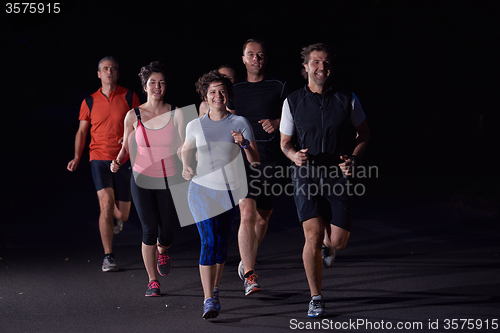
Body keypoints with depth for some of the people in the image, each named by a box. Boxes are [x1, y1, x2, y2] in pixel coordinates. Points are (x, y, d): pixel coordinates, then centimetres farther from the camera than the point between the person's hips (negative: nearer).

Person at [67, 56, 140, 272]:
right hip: (99, 158, -1)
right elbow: (82, 131, 10)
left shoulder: (129, 97, 3)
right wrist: (77, 157, -3)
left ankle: (118, 218, 44)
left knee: (122, 213, 3)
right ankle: (108, 257, -13)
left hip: (123, 159, 1)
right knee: (106, 204, -18)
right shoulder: (90, 102, 5)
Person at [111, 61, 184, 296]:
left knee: (167, 234, 1)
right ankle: (153, 281, 9)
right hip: (142, 180, 0)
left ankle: (162, 251, 40)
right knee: (149, 230, -7)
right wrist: (118, 161, -10)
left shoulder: (176, 114, -3)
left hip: (169, 180, 0)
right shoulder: (133, 116, -1)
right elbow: (127, 148, 9)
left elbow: (181, 148, -7)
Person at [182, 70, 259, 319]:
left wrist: (244, 144, -21)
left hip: (231, 191, 1)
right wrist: (185, 167, 5)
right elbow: (187, 149, 24)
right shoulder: (195, 126, 3)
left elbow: (255, 161, -3)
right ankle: (208, 300, -17)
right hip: (202, 189, -1)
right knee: (209, 241, -14)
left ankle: (214, 290, 31)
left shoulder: (240, 123, 0)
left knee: (221, 243, 9)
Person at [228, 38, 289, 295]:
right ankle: (250, 276, -21)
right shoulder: (234, 90, 11)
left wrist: (277, 123, -14)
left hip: (271, 158, 1)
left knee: (262, 218, 11)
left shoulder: (279, 88, 7)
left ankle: (246, 263, 38)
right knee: (247, 214, -17)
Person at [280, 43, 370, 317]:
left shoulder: (347, 100, 0)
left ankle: (326, 239, 36)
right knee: (313, 236, -16)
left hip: (338, 175, 1)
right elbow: (285, 142, 10)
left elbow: (364, 133, 13)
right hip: (306, 174, -1)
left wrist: (353, 159, -5)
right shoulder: (293, 102, 0)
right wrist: (294, 155, -13)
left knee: (337, 242, -4)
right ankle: (316, 299, -4)